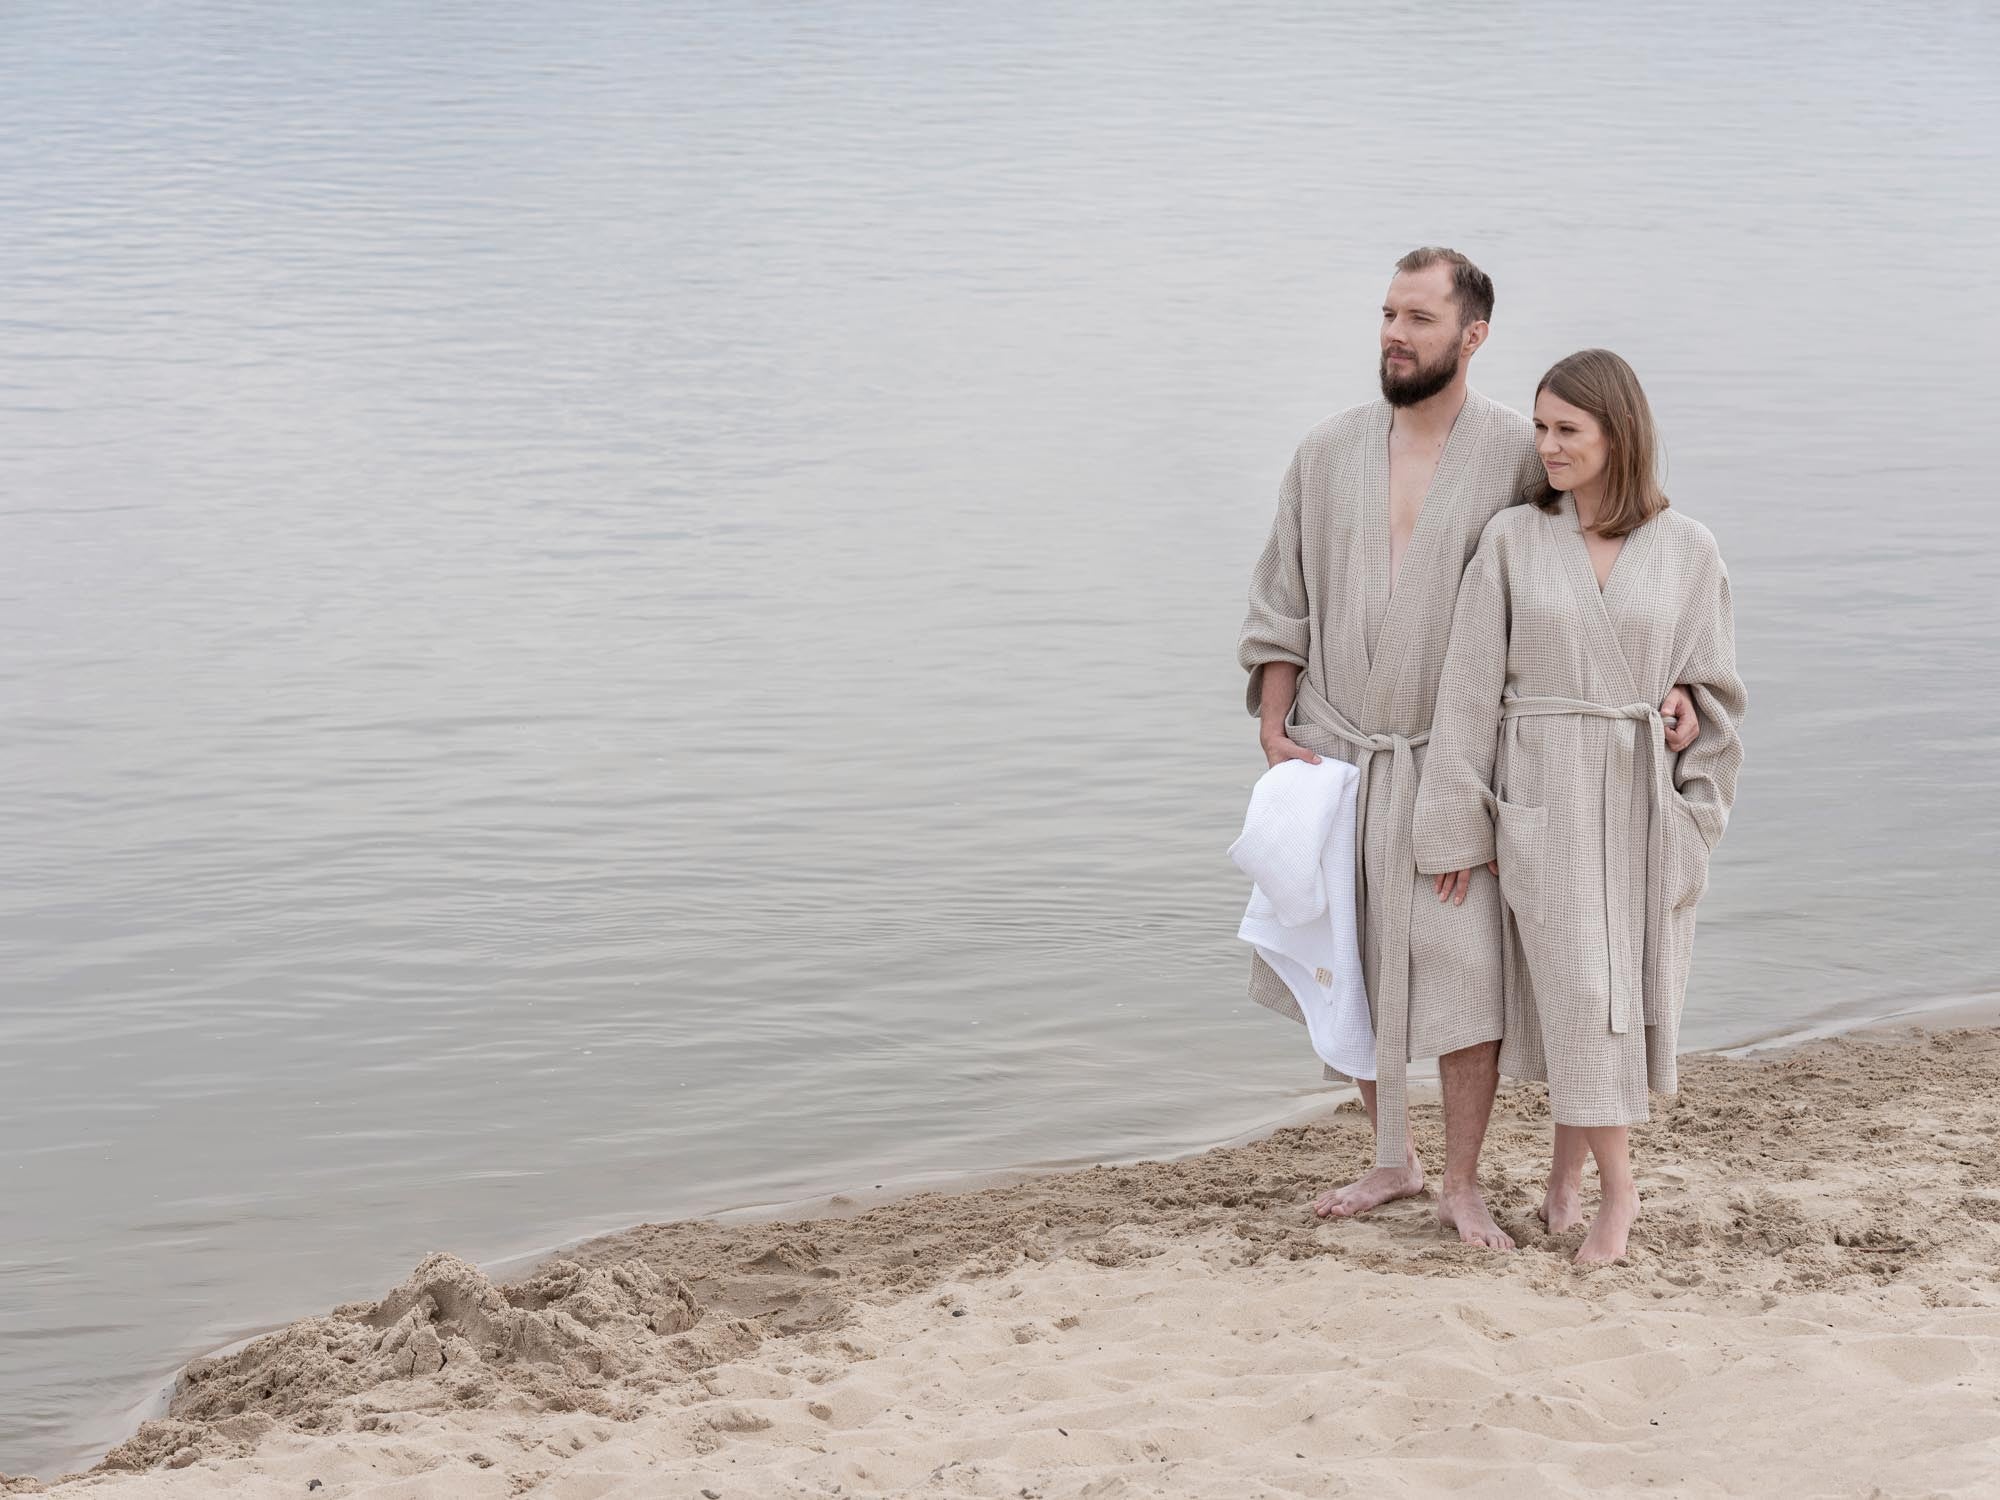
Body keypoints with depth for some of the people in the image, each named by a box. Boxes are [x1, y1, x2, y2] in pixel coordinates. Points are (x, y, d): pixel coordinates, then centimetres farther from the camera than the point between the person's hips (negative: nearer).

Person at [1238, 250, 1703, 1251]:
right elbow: (1281, 603, 8)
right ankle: (1392, 1159, 28)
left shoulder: (1521, 458, -6)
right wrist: (1275, 735, 0)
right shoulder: (1328, 452, 4)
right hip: (1333, 747, 4)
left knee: (1465, 970, -8)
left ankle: (1462, 1186, 7)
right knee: (1342, 968, 11)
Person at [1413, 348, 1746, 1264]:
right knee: (1577, 989, -6)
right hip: (1543, 798, -1)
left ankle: (1569, 1156, 27)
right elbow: (1470, 688, -1)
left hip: (1644, 800, 1)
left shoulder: (1686, 552, 0)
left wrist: (1695, 818, -2)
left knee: (1622, 988, 7)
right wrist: (1455, 823, -3)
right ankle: (1616, 1188, 4)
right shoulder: (1513, 541, -2)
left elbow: (1712, 694, 4)